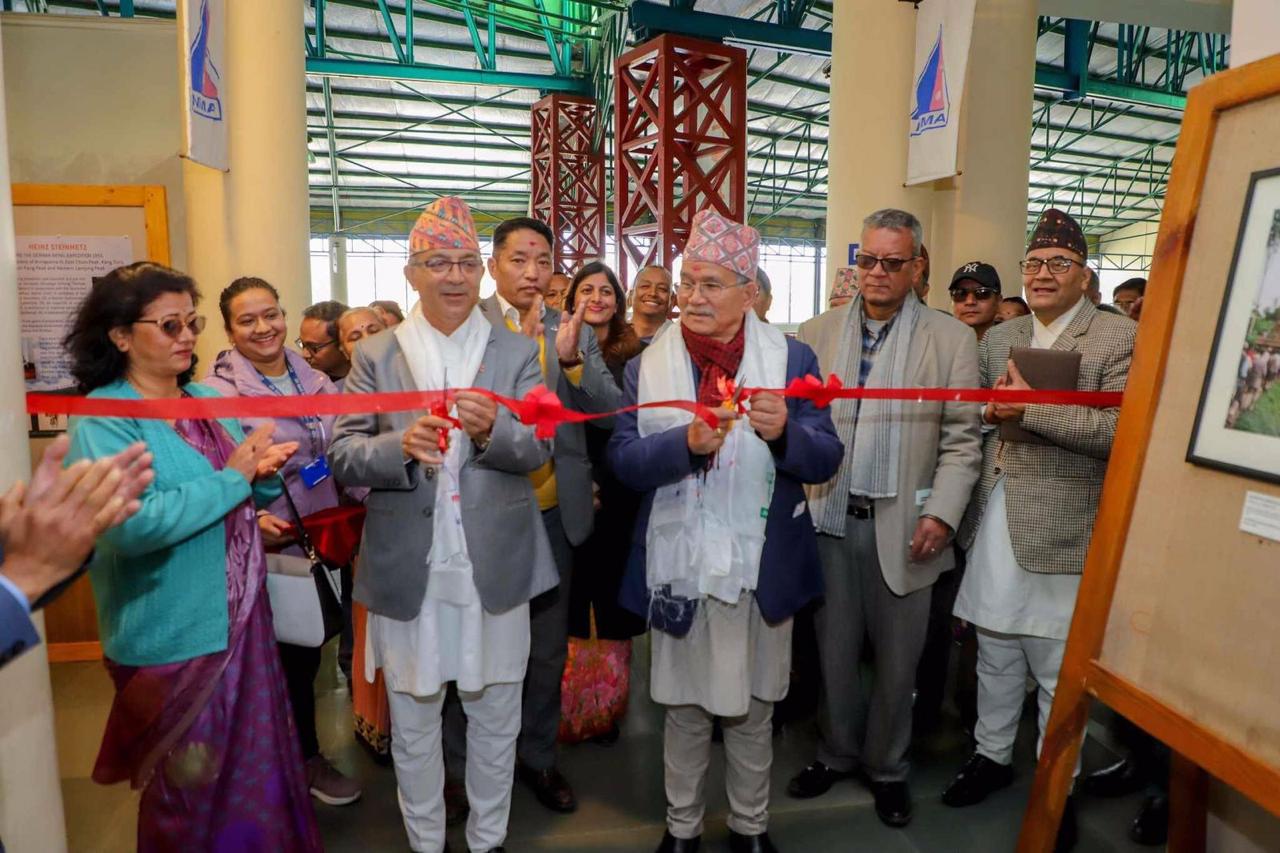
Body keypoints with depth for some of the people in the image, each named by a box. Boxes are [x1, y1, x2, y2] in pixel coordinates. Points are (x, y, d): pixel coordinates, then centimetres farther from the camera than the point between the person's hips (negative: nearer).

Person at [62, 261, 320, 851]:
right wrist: (232, 478, -20)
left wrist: (263, 473, -9)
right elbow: (132, 524, -30)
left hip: (241, 616, 7)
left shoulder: (208, 399, 7)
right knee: (192, 785, 13)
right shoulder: (103, 418, -15)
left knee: (256, 765, 20)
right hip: (176, 636, -6)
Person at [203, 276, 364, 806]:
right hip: (272, 548, -5)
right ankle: (304, 757, 32)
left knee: (311, 649, 16)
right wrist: (253, 519, -26)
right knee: (292, 656, 10)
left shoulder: (314, 379, 5)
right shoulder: (216, 391, -12)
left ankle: (304, 752, 37)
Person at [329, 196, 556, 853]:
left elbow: (538, 448, -6)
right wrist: (401, 446, -23)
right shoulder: (374, 355, 2)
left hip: (493, 566, 0)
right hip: (408, 569, 0)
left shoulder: (518, 353, 1)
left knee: (495, 717, 16)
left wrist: (492, 429, -27)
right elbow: (342, 454, -3)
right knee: (412, 723, 16)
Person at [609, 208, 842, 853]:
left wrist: (784, 432, -25)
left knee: (752, 708, 16)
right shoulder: (648, 364, 1)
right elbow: (623, 460, -6)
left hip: (760, 565, 0)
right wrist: (686, 442, -24)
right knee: (683, 707, 16)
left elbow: (825, 461, -4)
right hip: (678, 565, 1)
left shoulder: (791, 358, -2)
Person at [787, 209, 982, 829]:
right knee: (833, 648, 14)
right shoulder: (818, 333, 6)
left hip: (903, 524, -1)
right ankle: (836, 753, 36)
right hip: (831, 519, 2)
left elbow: (962, 438, -2)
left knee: (897, 656, 12)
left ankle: (887, 767, 34)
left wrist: (942, 514, -11)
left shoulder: (951, 338, 1)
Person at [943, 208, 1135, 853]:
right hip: (994, 525, 5)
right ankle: (992, 754, 37)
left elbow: (1118, 427, -19)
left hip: (1061, 530, -5)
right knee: (995, 654, 19)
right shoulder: (998, 338, 12)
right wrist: (989, 411, -4)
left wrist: (1028, 405, -20)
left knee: (1059, 671, 7)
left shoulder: (1120, 338, -6)